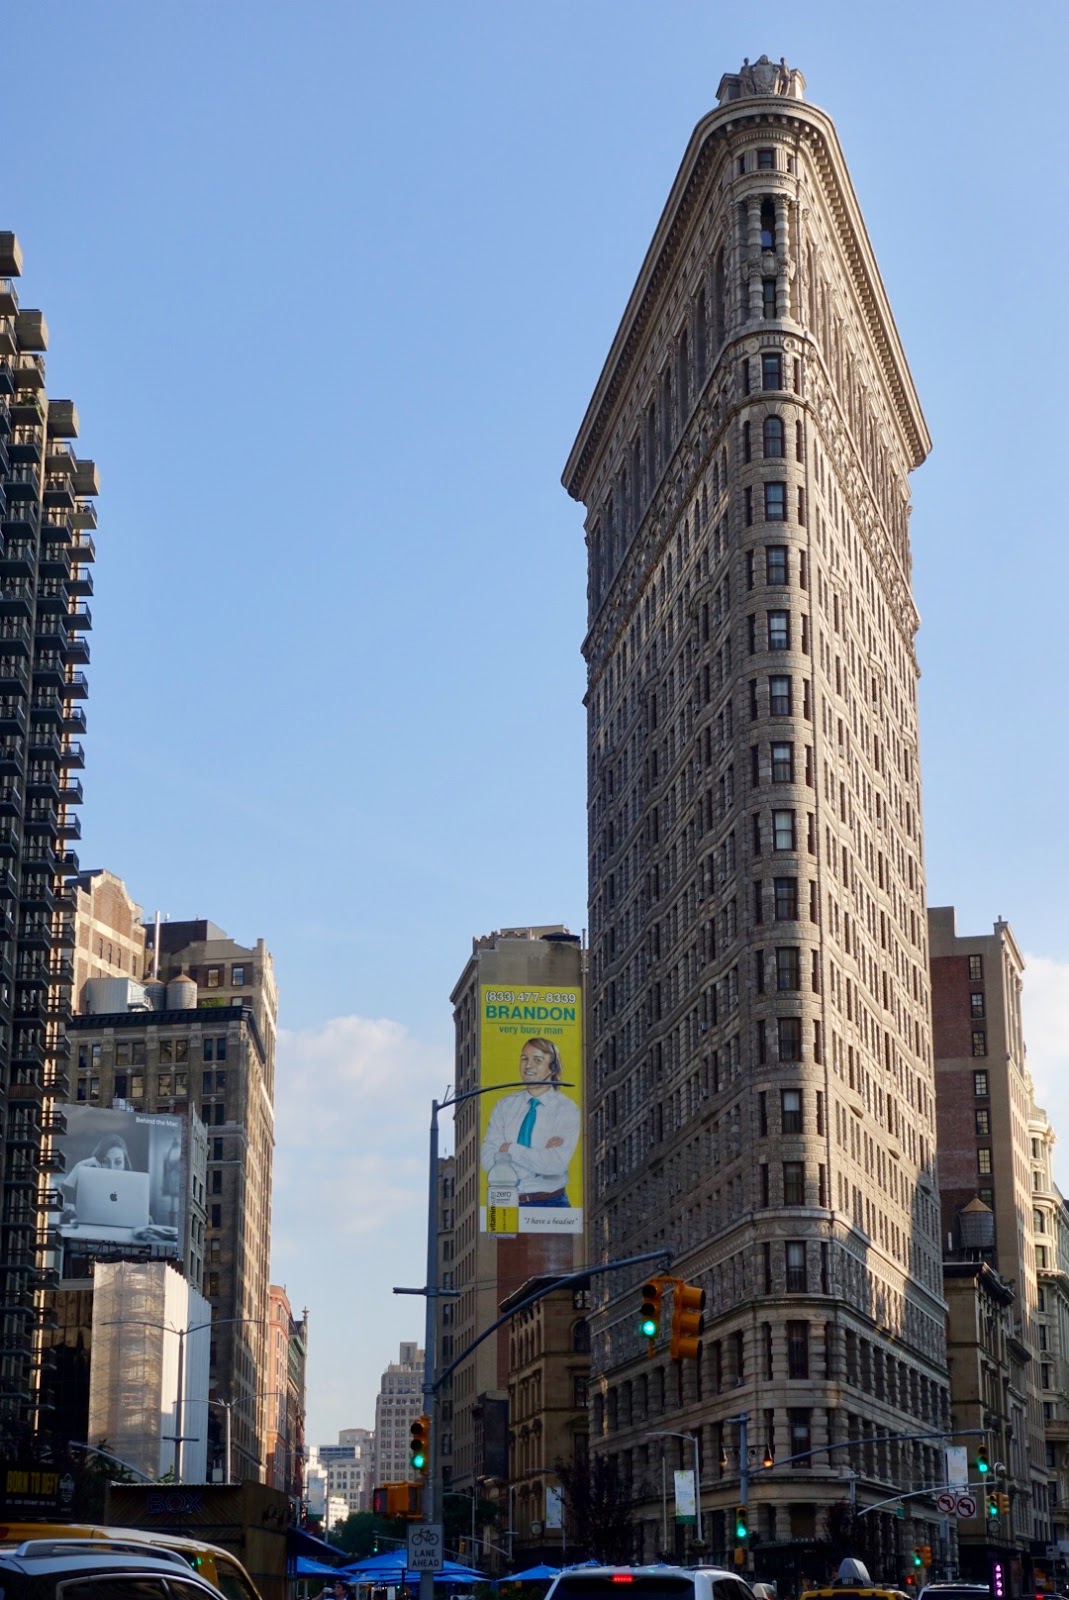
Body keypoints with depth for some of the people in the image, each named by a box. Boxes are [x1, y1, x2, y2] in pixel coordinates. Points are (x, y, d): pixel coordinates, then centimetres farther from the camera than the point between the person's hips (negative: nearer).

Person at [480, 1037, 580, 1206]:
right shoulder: (504, 1106, 8)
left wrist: (511, 1149, -7)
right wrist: (540, 1154, -11)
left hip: (549, 1205, -2)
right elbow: (488, 1159, -3)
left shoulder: (567, 1109, -1)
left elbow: (556, 1164, -13)